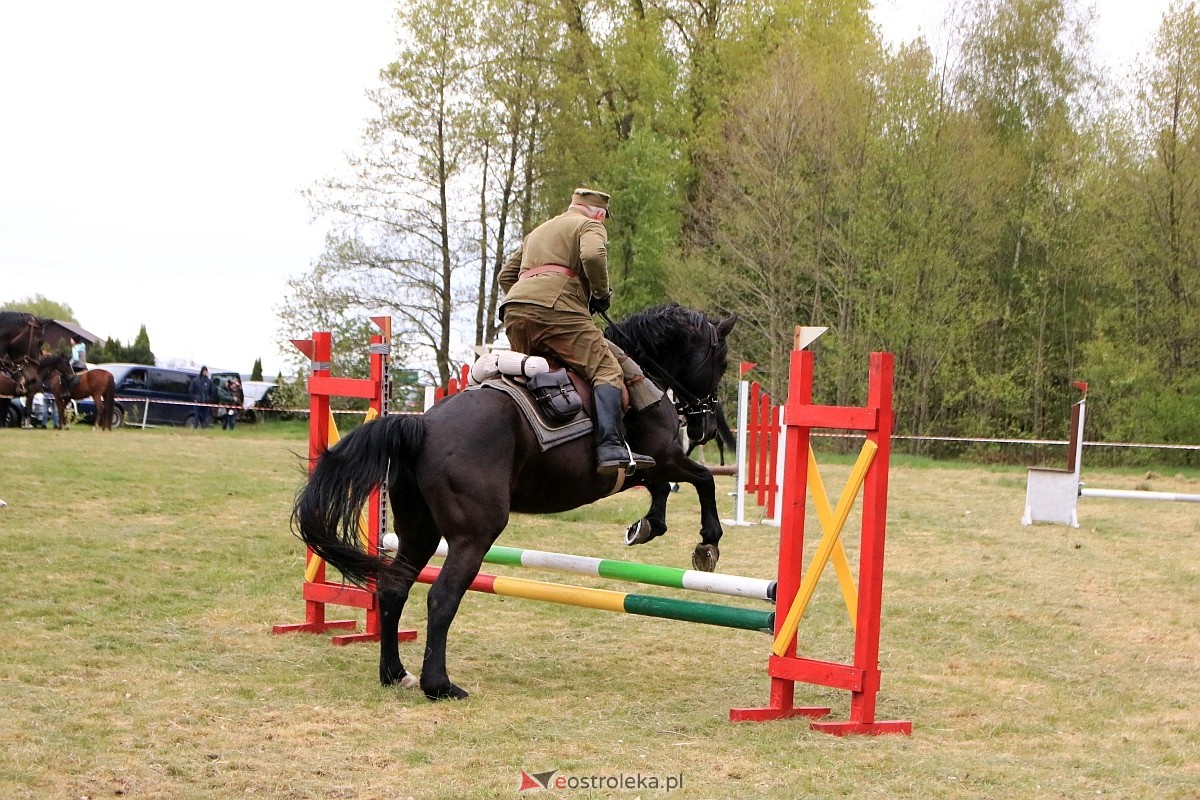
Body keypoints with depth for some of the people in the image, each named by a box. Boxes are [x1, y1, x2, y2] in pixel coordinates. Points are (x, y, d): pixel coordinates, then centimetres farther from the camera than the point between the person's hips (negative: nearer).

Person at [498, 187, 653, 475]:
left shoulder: (538, 231, 36)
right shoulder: (590, 226, 13)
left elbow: (506, 275, 35)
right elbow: (592, 255, -11)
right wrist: (602, 294, 2)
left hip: (513, 310, 8)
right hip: (554, 307, -8)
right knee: (606, 370, -10)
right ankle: (611, 448, -27)